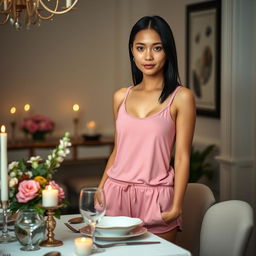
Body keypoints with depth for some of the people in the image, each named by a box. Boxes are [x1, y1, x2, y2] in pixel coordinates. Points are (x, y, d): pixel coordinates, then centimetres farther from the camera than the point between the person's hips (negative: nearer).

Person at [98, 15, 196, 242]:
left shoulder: (181, 97, -4)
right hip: (116, 193, 4)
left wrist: (176, 206, -12)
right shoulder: (121, 97, 8)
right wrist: (99, 191, 9)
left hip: (155, 198, -3)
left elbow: (182, 157, -6)